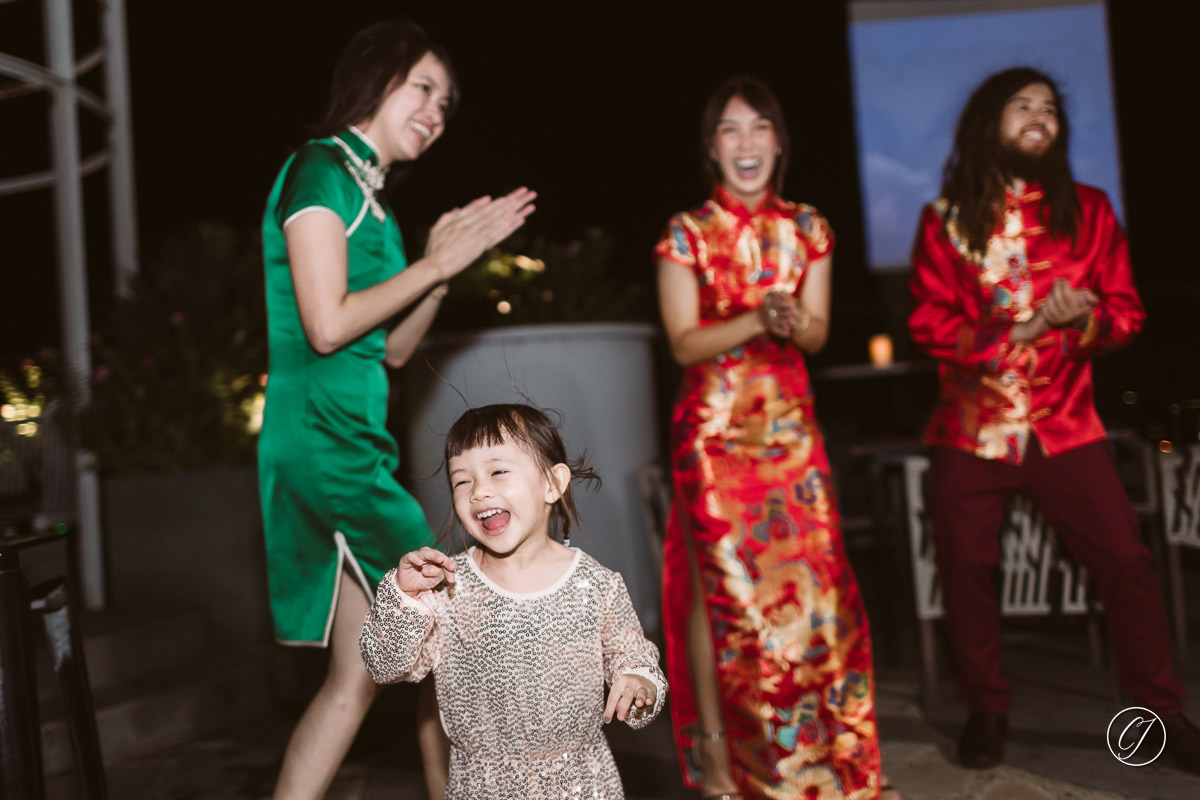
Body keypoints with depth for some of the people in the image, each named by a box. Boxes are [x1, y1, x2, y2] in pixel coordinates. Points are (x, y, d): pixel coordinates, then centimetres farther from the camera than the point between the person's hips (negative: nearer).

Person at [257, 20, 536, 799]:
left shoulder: (369, 195, 20)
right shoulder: (320, 170, -7)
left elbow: (393, 349, 19)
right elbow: (326, 326, -16)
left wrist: (444, 259, 10)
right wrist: (436, 264, -7)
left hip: (354, 444, 9)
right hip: (325, 440, -9)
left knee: (359, 674, 9)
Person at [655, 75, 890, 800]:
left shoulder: (808, 229, 9)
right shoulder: (687, 234, 0)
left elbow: (817, 334, 5)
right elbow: (685, 344, -5)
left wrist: (793, 323, -18)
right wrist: (756, 319, -21)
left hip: (790, 427, 3)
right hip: (714, 428, -3)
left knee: (810, 579, -2)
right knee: (720, 583, -3)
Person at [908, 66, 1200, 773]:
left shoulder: (1089, 209, 7)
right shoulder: (945, 218, 3)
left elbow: (1127, 313, 5)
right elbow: (929, 321, -3)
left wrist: (1083, 318, -17)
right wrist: (1015, 330, -16)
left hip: (1065, 426, 1)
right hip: (972, 429, 0)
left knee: (1126, 561, -4)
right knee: (966, 567, 4)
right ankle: (989, 709, 23)